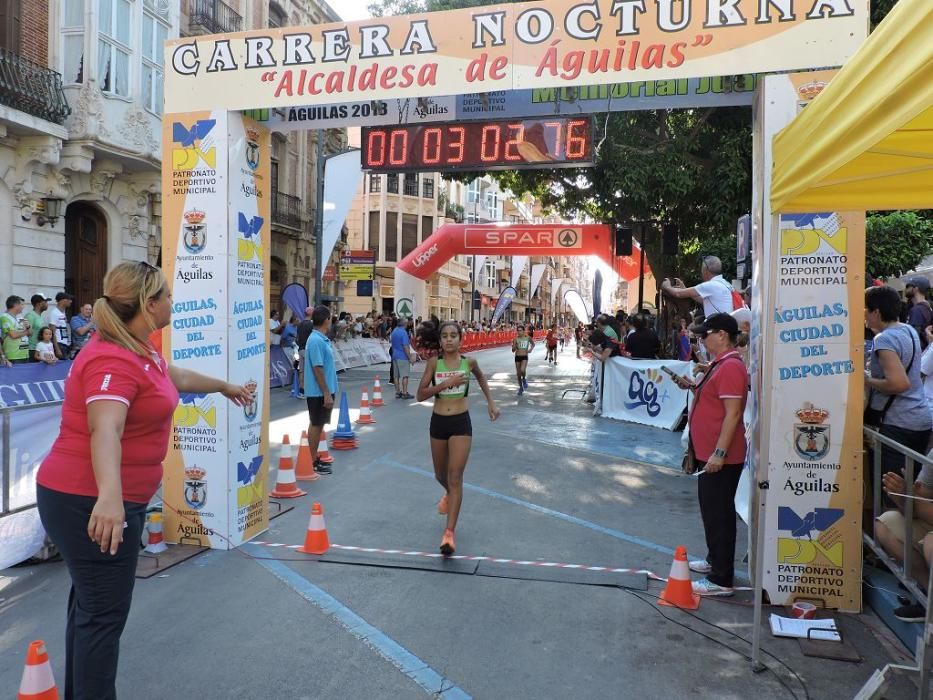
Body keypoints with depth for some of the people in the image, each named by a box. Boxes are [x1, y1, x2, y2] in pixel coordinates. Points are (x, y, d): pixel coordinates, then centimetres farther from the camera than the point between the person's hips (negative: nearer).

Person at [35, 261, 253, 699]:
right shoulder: (113, 360, -25)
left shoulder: (138, 348, 8)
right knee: (105, 614, -1)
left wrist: (225, 387, 42)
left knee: (91, 604, 22)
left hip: (101, 499, 11)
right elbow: (105, 430, -42)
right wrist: (109, 496, -56)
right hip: (92, 505, -11)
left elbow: (179, 377, 27)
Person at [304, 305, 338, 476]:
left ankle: (315, 458, 25)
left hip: (324, 391, 9)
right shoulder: (316, 341, -20)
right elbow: (317, 369, -22)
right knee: (316, 425, -1)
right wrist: (326, 393, -21)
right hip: (319, 392, -9)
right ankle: (313, 462, 8)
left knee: (319, 424, 15)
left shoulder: (322, 339, 10)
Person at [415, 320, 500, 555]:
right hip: (438, 422, 2)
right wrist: (446, 383, -21)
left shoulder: (468, 362, -4)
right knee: (440, 476, 20)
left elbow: (481, 377, 19)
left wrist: (491, 402, 16)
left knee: (455, 477, -9)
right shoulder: (434, 363, -7)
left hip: (461, 423, -2)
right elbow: (420, 395, -10)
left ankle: (449, 533, -7)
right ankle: (449, 494, 56)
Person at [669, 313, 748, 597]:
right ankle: (715, 560, 36)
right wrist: (693, 387, 11)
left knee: (718, 514, -4)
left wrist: (719, 453, -26)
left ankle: (721, 580, 5)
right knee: (713, 510, 21)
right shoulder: (721, 364, 14)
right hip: (710, 453, 11)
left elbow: (733, 413, -24)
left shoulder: (731, 367, -19)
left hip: (721, 458, -11)